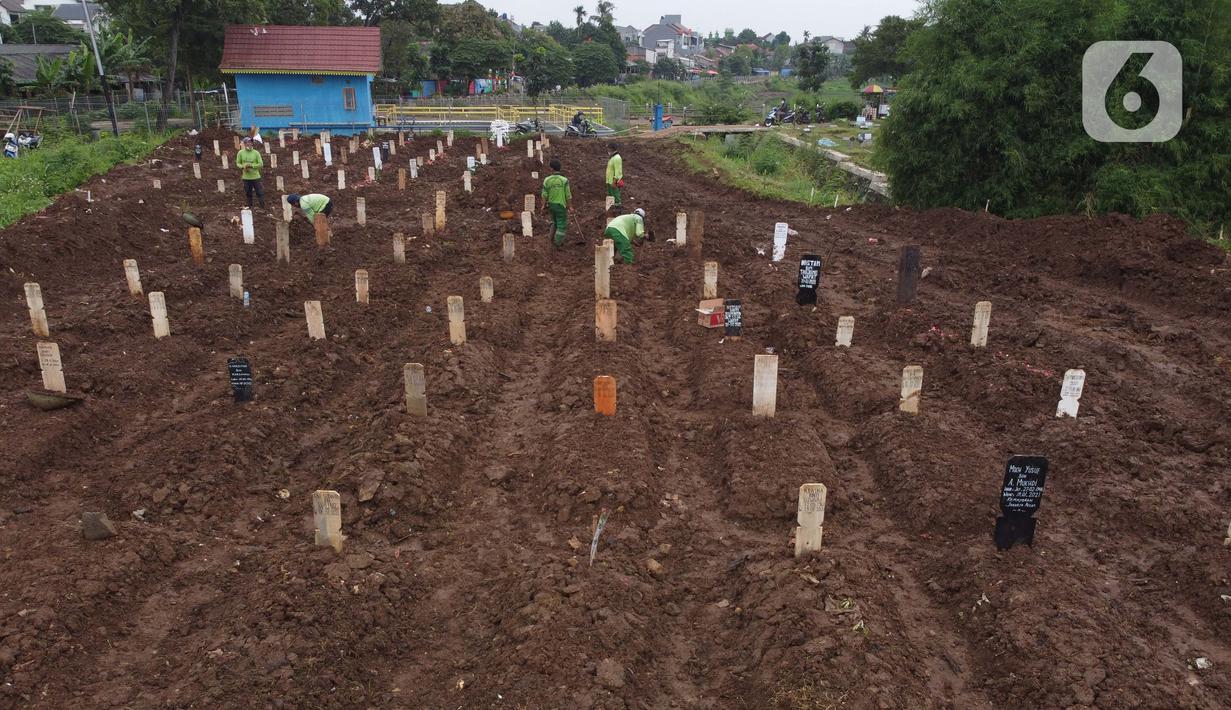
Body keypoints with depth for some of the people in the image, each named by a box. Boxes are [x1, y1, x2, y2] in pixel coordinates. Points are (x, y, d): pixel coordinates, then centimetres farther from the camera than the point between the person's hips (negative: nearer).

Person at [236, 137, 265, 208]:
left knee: (260, 193, -2)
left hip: (256, 177, -2)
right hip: (246, 177, 2)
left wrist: (251, 166, -16)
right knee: (248, 193, 10)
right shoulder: (240, 153, 0)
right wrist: (243, 167, -13)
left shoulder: (256, 153, -4)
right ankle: (250, 207, 22)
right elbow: (238, 163, 8)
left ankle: (263, 208, 3)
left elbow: (261, 164, -4)